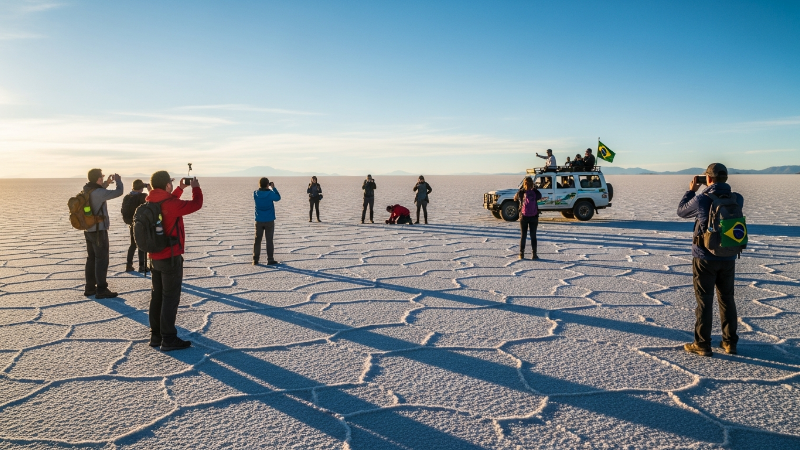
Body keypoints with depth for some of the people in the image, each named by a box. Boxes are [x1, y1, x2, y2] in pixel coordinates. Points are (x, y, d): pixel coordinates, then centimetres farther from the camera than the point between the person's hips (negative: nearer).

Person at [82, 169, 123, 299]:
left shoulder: (86, 190, 5)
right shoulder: (98, 192, -21)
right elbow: (119, 192, -17)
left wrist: (106, 183, 22)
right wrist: (118, 180, 0)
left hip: (89, 230, 9)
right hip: (99, 231, -9)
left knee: (91, 259, 15)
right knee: (102, 260, -3)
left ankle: (90, 288, 21)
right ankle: (101, 290, -1)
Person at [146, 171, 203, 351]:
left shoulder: (150, 202, 5)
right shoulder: (170, 204, -20)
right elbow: (196, 204, -11)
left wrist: (181, 189, 27)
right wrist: (195, 188, 6)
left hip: (155, 257, 9)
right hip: (171, 257, -9)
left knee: (157, 296, 15)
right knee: (170, 298, -2)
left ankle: (156, 335, 23)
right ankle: (169, 339, 3)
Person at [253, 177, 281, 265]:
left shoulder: (255, 194, -6)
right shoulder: (270, 194, -15)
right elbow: (278, 198, 3)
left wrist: (261, 187, 9)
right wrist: (273, 188, 7)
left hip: (259, 221, 3)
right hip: (269, 221, -3)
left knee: (257, 240, 10)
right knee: (269, 240, 6)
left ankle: (255, 260, 11)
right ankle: (270, 260, 9)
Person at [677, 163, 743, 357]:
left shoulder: (701, 199, -15)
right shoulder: (737, 199, -3)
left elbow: (681, 211, 3)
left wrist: (691, 191, 13)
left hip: (705, 258, -4)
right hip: (728, 258, 4)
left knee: (704, 301, 4)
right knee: (727, 299, 15)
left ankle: (702, 344, 9)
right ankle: (730, 343, 22)